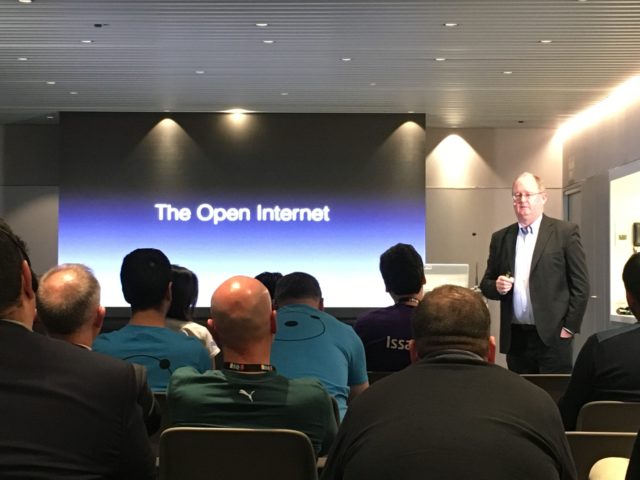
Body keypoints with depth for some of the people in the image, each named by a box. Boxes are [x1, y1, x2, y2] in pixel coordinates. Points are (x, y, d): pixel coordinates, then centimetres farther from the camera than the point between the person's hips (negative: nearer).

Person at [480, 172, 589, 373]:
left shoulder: (565, 232, -1)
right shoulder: (500, 237, 11)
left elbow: (580, 285, -2)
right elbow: (486, 282, 15)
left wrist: (570, 327, -6)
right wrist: (496, 286, -7)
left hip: (552, 336, -3)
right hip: (515, 338, 4)